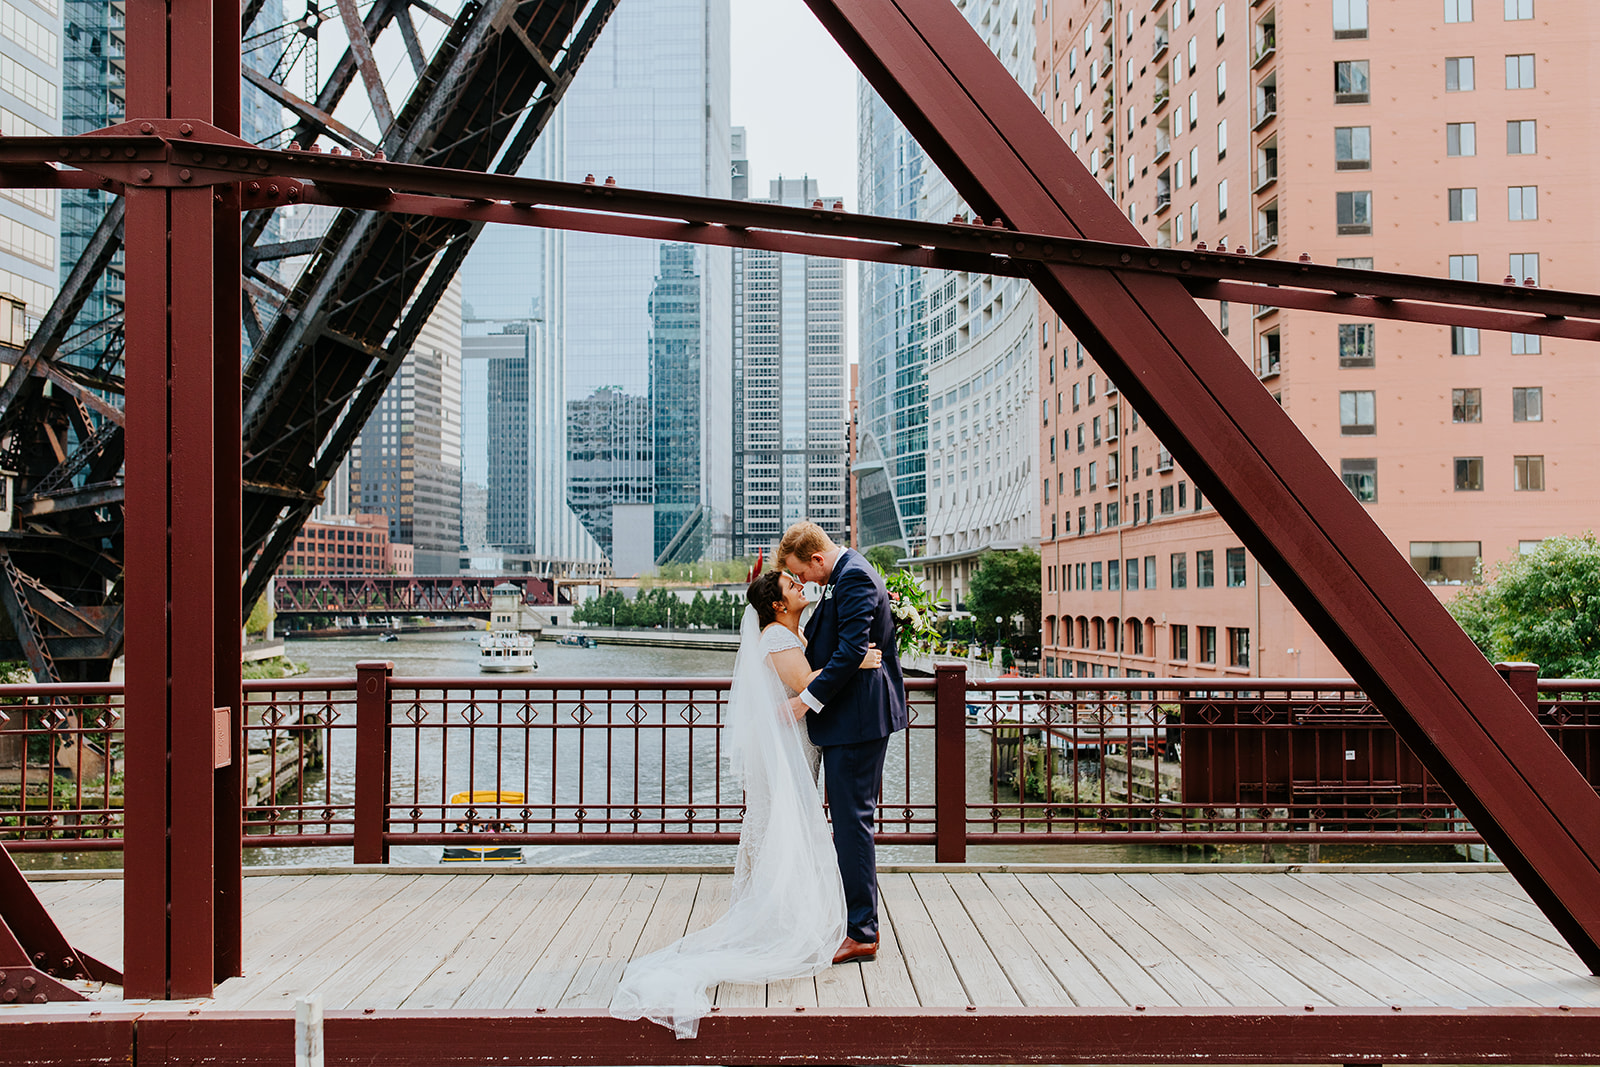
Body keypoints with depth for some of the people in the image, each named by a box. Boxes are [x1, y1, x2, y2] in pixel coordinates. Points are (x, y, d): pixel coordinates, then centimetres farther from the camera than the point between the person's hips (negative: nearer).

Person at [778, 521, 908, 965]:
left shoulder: (854, 577, -16)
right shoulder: (847, 575, 16)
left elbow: (851, 651, -24)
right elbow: (823, 644, 22)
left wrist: (808, 699, -20)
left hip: (857, 717, -11)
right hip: (851, 716, 11)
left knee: (852, 820, -6)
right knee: (849, 819, 15)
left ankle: (862, 933, 0)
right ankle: (860, 923, 25)